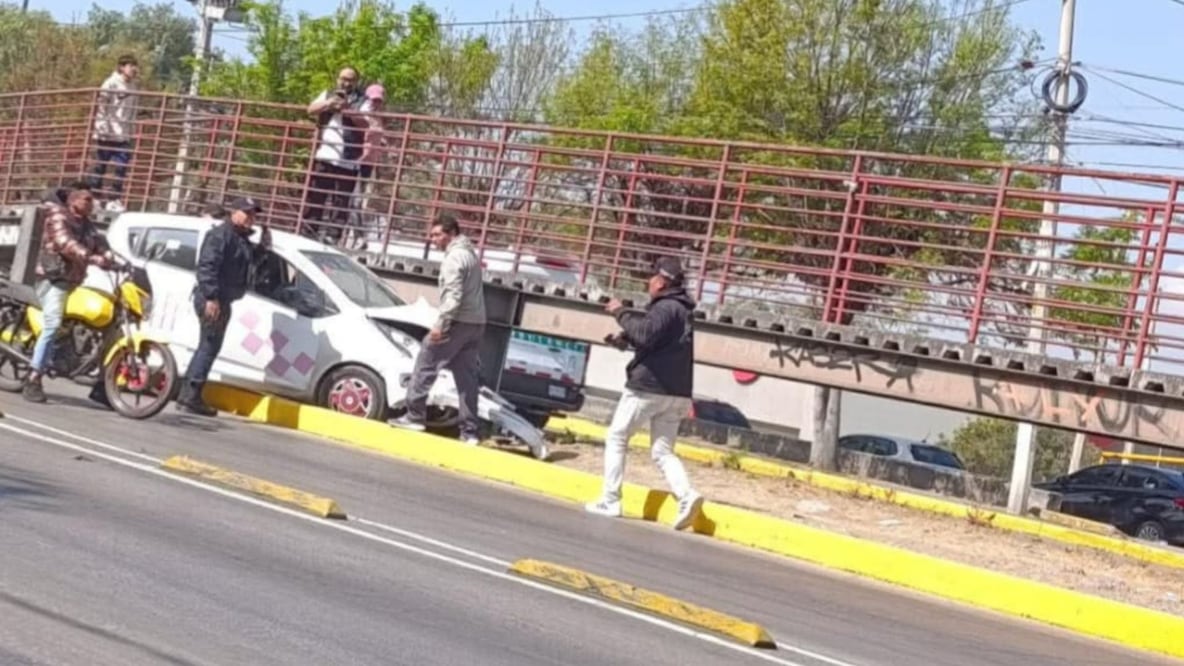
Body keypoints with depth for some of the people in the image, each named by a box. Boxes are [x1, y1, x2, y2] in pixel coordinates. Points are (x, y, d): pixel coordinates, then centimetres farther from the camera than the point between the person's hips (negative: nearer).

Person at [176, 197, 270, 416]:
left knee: (209, 348, 14)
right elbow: (206, 266, -21)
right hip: (212, 300, -10)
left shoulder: (242, 239, 19)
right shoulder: (220, 235, -13)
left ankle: (189, 396, 21)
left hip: (222, 300, 10)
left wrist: (263, 247, 8)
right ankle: (190, 397, -10)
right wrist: (211, 297, -28)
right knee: (209, 347, -11)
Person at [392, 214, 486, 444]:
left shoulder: (454, 257, -12)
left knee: (425, 364, 0)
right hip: (476, 323, 9)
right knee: (467, 377, 7)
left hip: (457, 322, -9)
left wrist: (441, 324, -22)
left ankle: (415, 415, 1)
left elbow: (453, 295, -21)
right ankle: (469, 431, 4)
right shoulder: (470, 253, 19)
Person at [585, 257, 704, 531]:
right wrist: (624, 338, 12)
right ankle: (686, 495, -15)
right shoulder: (681, 309, 20)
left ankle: (610, 501, 4)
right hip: (676, 392, 9)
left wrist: (621, 313, -14)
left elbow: (645, 334, -25)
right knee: (662, 451, 8)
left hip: (648, 387, -9)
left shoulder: (666, 307, -12)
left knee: (616, 438, 6)